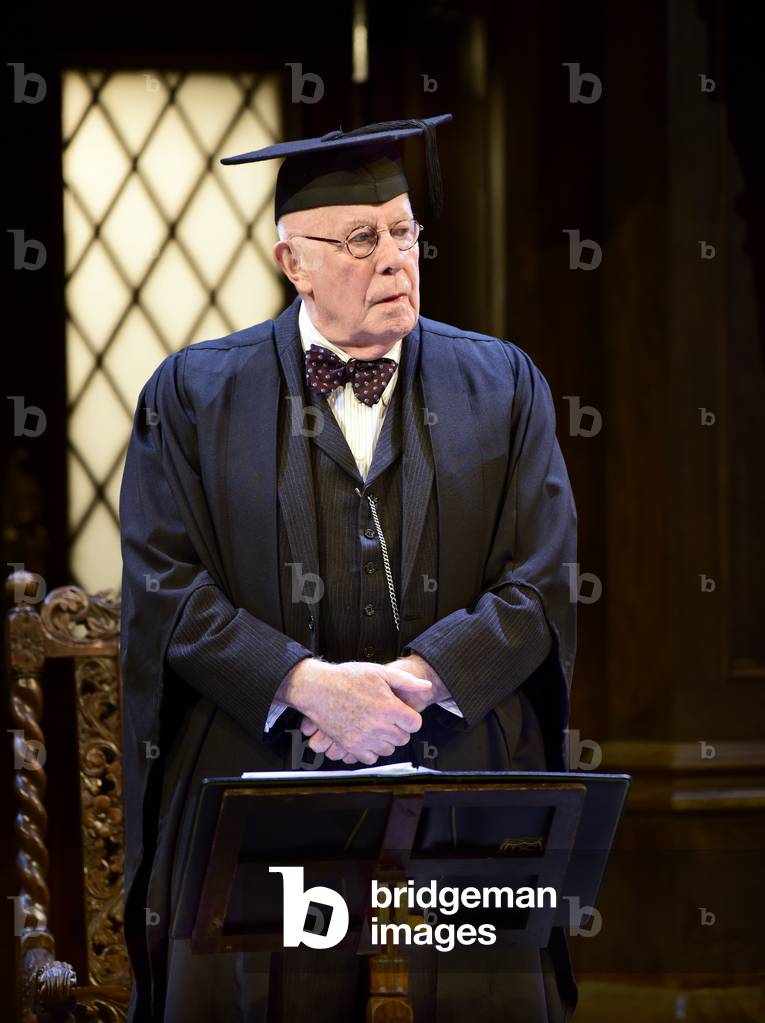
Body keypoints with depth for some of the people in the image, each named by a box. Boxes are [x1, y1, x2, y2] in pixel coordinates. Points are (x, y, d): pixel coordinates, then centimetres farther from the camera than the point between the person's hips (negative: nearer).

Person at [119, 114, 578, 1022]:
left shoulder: (503, 386, 9)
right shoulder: (194, 395, 6)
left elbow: (541, 586, 2)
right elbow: (165, 589, -2)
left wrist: (413, 680, -13)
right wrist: (308, 684, -16)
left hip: (465, 785, 1)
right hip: (258, 796, -1)